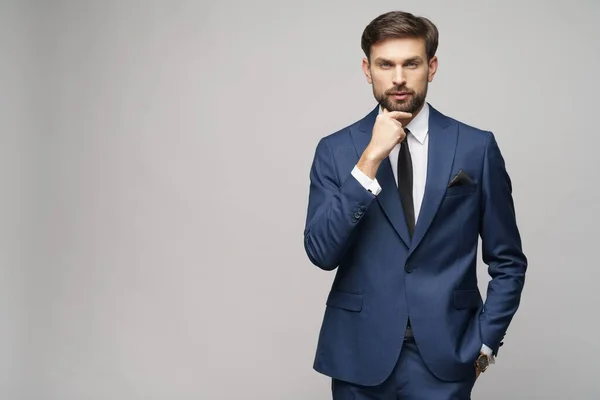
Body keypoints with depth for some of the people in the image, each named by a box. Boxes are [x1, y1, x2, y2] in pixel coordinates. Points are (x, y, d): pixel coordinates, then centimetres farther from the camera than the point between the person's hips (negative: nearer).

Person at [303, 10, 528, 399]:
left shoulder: (477, 147, -2)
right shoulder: (335, 149, -1)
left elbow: (508, 262, 4)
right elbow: (321, 252, -12)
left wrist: (483, 343, -3)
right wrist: (370, 159, -17)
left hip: (444, 359, -1)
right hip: (359, 357, 1)